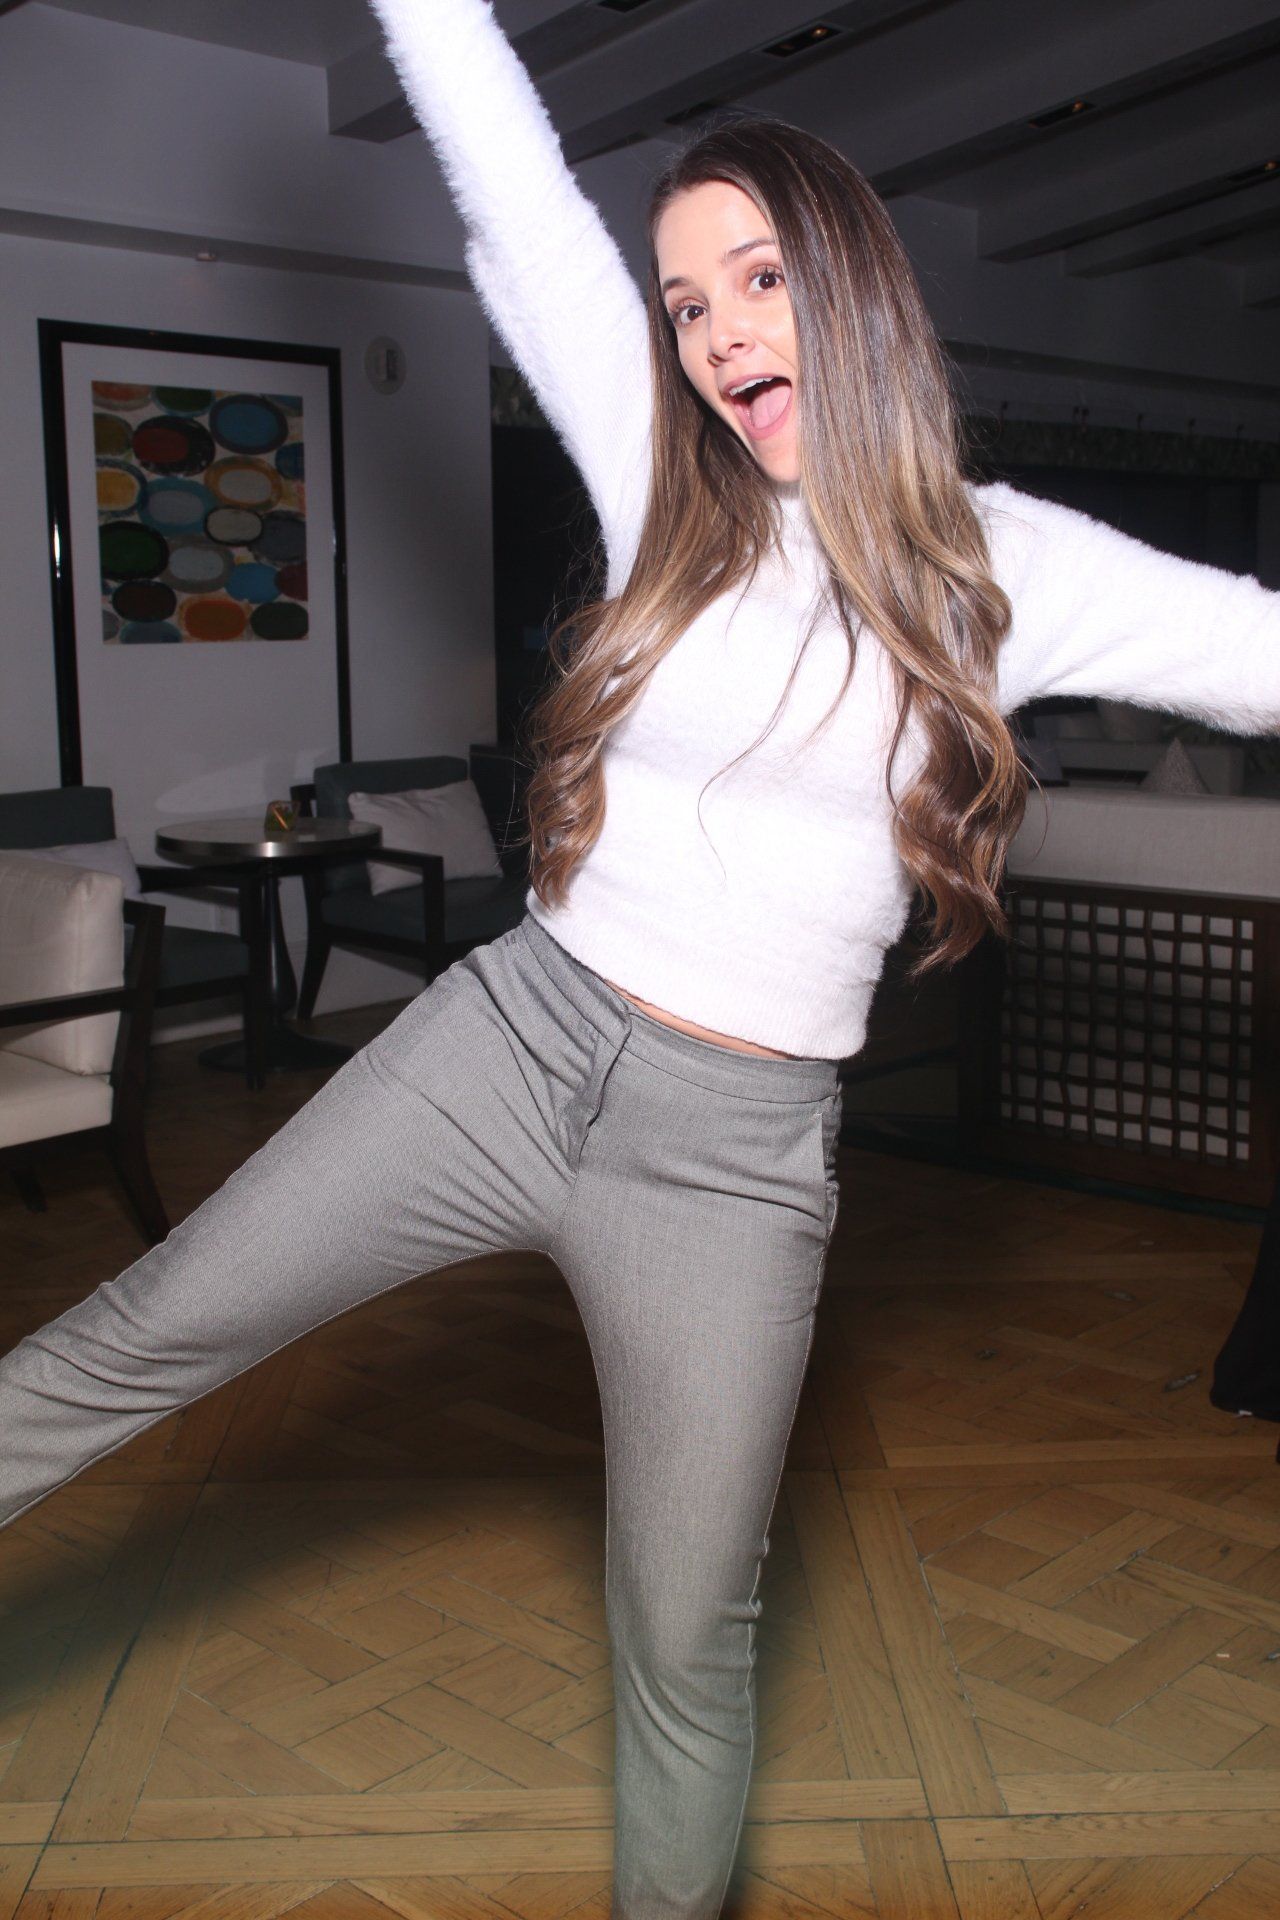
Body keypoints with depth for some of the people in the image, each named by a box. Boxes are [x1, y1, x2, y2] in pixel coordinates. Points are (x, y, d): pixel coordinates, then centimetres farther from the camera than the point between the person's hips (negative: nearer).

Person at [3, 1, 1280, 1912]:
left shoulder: (1004, 570, -2)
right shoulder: (665, 484, 2)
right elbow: (515, 196, -1)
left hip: (734, 1153, -1)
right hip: (508, 1040, 2)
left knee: (689, 1636, 12)